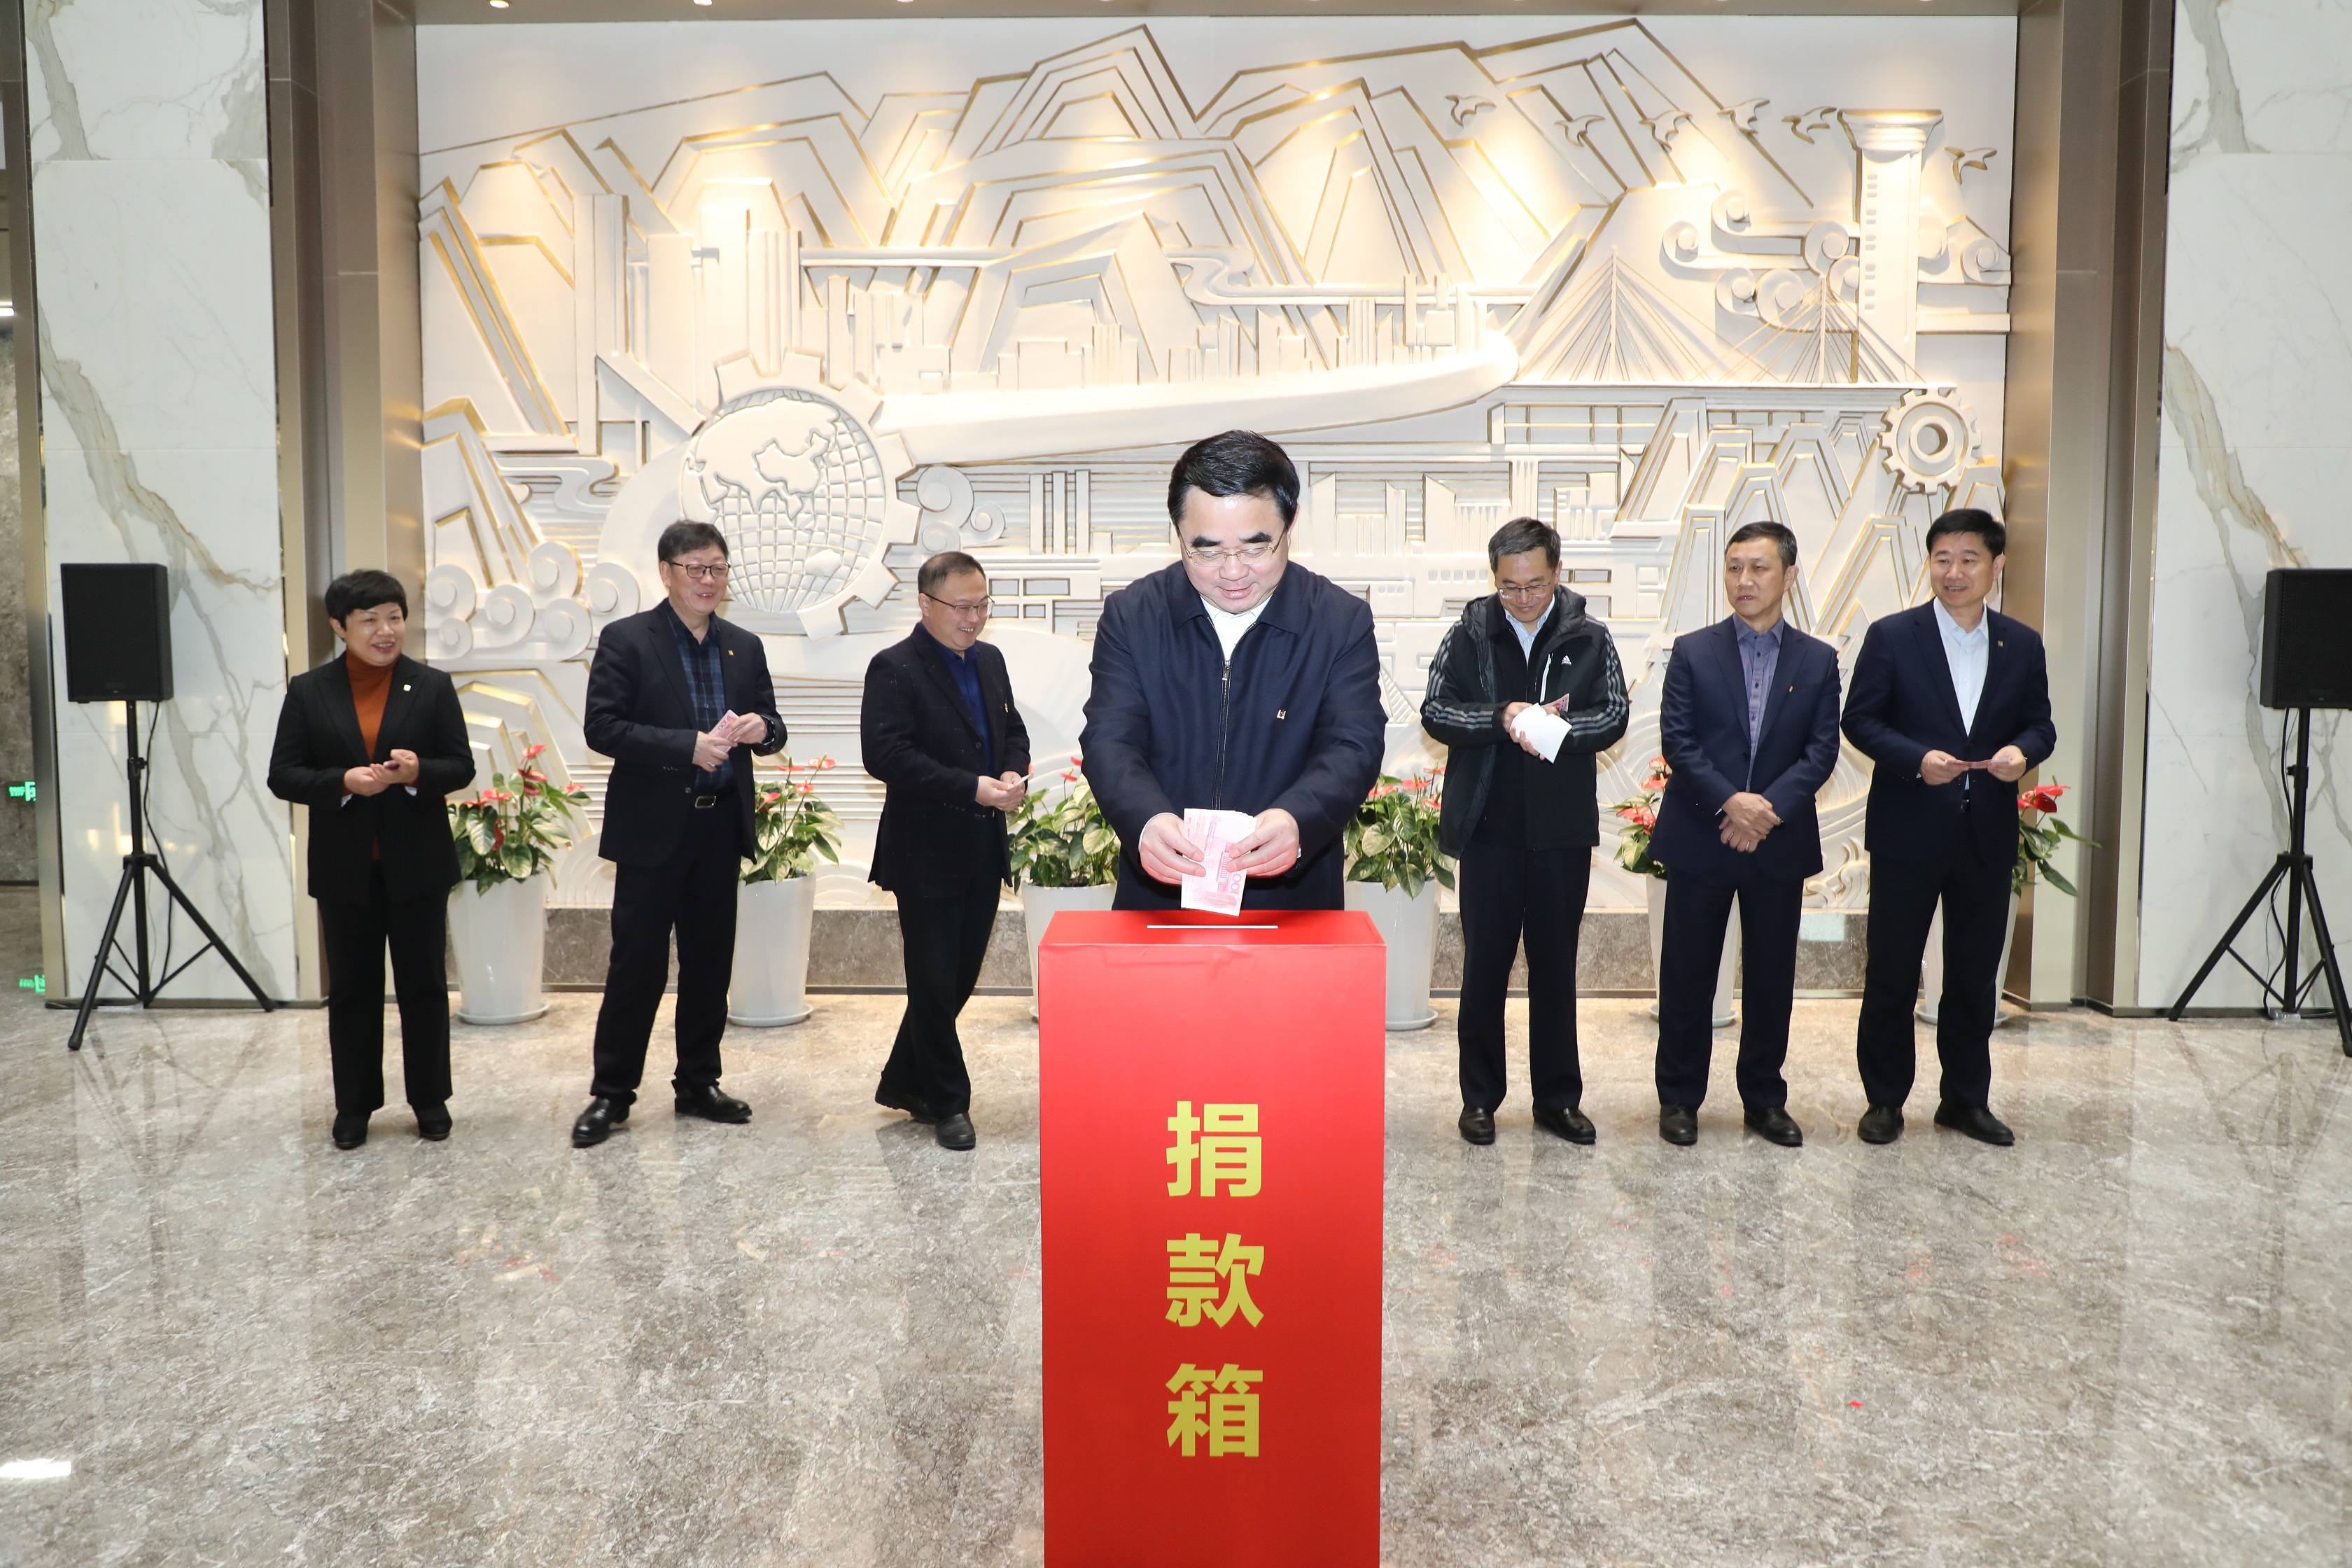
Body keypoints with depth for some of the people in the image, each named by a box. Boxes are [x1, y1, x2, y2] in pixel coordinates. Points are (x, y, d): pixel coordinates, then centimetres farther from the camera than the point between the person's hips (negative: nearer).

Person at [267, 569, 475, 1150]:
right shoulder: (308, 692, 2)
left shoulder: (432, 686, 2)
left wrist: (417, 771, -21)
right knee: (351, 988, 9)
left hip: (417, 863, 0)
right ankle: (354, 1104, 21)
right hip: (345, 868, 1)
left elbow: (461, 766, 0)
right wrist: (343, 782, -19)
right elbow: (283, 775, -1)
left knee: (424, 984, 7)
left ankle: (430, 1099, 19)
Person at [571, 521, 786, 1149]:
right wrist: (689, 747, -21)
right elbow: (602, 727, -12)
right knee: (637, 960, 1)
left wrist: (761, 727, -11)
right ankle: (611, 1093, 14)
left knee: (710, 961, 11)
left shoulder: (745, 647, 11)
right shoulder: (626, 640, -4)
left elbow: (770, 725, 14)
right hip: (653, 827, -5)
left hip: (721, 826, 5)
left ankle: (698, 1084, 24)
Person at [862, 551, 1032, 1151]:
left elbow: (1013, 731, 20)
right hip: (927, 854, -7)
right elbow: (885, 754, -20)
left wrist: (1013, 774, -3)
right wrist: (971, 789, -24)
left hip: (983, 852, 7)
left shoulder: (990, 660, 12)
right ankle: (948, 1104, 16)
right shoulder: (894, 668, -11)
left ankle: (904, 1084, 31)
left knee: (959, 978, 14)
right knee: (935, 983, 2)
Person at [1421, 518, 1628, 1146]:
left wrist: (1558, 728, -20)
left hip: (1563, 829, 1)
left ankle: (1558, 1099, 22)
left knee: (1556, 965, 10)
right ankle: (1480, 1097, 18)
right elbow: (1435, 713, -5)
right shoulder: (1468, 635, 0)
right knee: (1485, 964, 6)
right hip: (1488, 827, -1)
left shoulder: (1590, 638, 2)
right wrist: (1502, 719, -20)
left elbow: (1614, 716, -1)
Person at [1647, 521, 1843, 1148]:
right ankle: (1679, 1098, 16)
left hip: (1780, 843, 2)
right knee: (1687, 974, 4)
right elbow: (1677, 742, -6)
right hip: (1699, 840, -1)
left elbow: (1822, 750, -1)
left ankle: (1765, 1098, 24)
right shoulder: (1693, 652, 2)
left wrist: (1771, 806, -16)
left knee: (1772, 977, 10)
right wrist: (1730, 802, -18)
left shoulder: (1818, 661, 6)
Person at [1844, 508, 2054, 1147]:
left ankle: (1967, 1099, 26)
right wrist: (1918, 759, -20)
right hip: (1908, 832, -3)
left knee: (1976, 976, 12)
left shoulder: (2022, 645, 7)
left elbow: (2040, 724, 10)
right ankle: (1885, 1100, 17)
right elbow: (1860, 721, -4)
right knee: (1892, 974, 5)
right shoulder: (1891, 637, -3)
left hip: (1988, 835, 3)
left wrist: (2023, 751, -13)